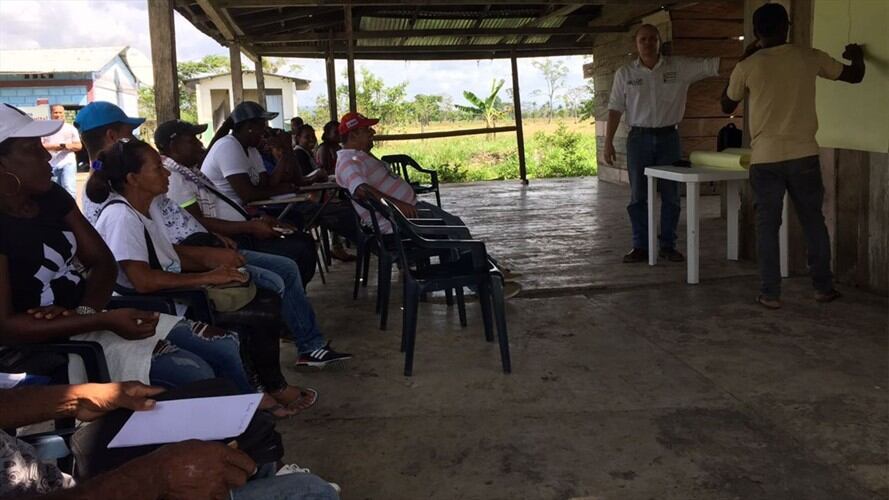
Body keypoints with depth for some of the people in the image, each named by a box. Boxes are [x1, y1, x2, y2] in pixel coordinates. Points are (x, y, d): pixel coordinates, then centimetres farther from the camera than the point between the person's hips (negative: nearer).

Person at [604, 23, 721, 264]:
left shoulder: (680, 67, 1)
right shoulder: (625, 73, 3)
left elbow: (713, 65, -5)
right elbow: (615, 109, 3)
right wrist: (608, 142, -2)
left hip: (669, 137, 0)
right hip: (639, 138, 0)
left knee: (671, 195, 5)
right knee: (638, 195, 3)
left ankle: (668, 245, 15)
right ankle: (640, 246, 11)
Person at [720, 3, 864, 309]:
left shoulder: (748, 67, -4)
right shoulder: (809, 58, 2)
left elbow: (726, 106, 13)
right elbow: (854, 76, 17)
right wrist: (856, 56, 40)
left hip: (765, 159, -1)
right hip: (804, 155, 2)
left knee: (767, 226, 5)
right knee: (814, 221, 14)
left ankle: (770, 293, 6)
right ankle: (823, 287, 22)